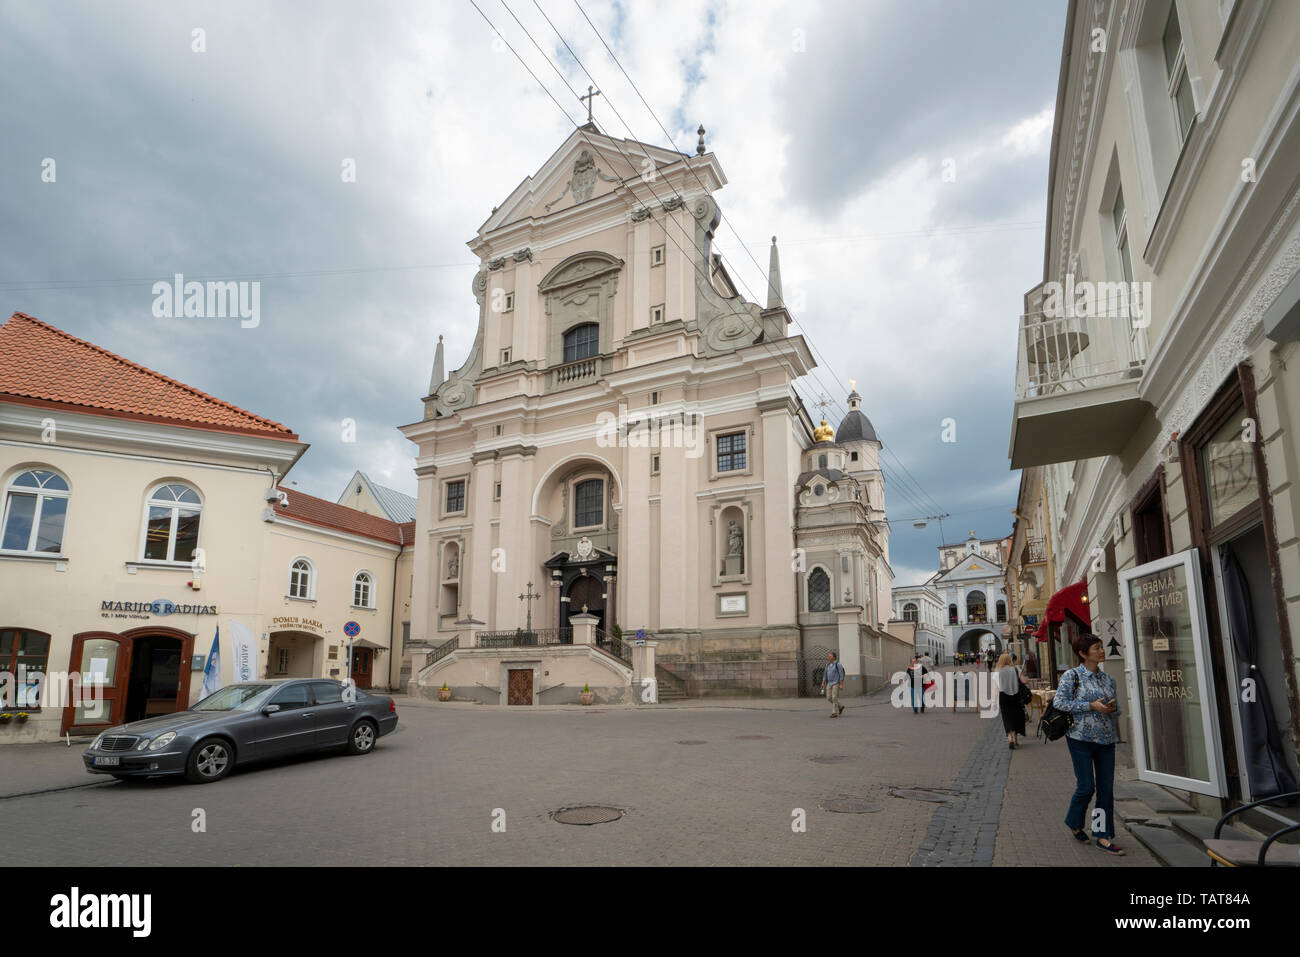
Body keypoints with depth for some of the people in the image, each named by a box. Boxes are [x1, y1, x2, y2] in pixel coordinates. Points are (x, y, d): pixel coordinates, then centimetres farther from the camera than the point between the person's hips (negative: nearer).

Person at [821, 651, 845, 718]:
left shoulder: (838, 664, -10)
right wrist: (823, 683, 7)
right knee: (829, 697, 4)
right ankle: (840, 707, 24)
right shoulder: (828, 665, 11)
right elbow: (825, 674, 14)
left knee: (834, 697, -11)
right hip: (829, 683, 7)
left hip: (836, 683, -7)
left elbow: (841, 675, -12)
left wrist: (841, 684, -17)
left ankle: (835, 713, -5)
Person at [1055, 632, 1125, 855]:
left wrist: (1112, 708, -3)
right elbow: (1059, 703, -13)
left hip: (1106, 738, 6)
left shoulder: (1108, 679, 11)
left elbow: (1114, 708, 21)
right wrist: (1091, 706, -16)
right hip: (1081, 738, -5)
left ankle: (1103, 836, 12)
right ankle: (1074, 822, 22)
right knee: (1086, 786, -3)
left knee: (1106, 788, 4)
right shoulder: (1072, 676, -6)